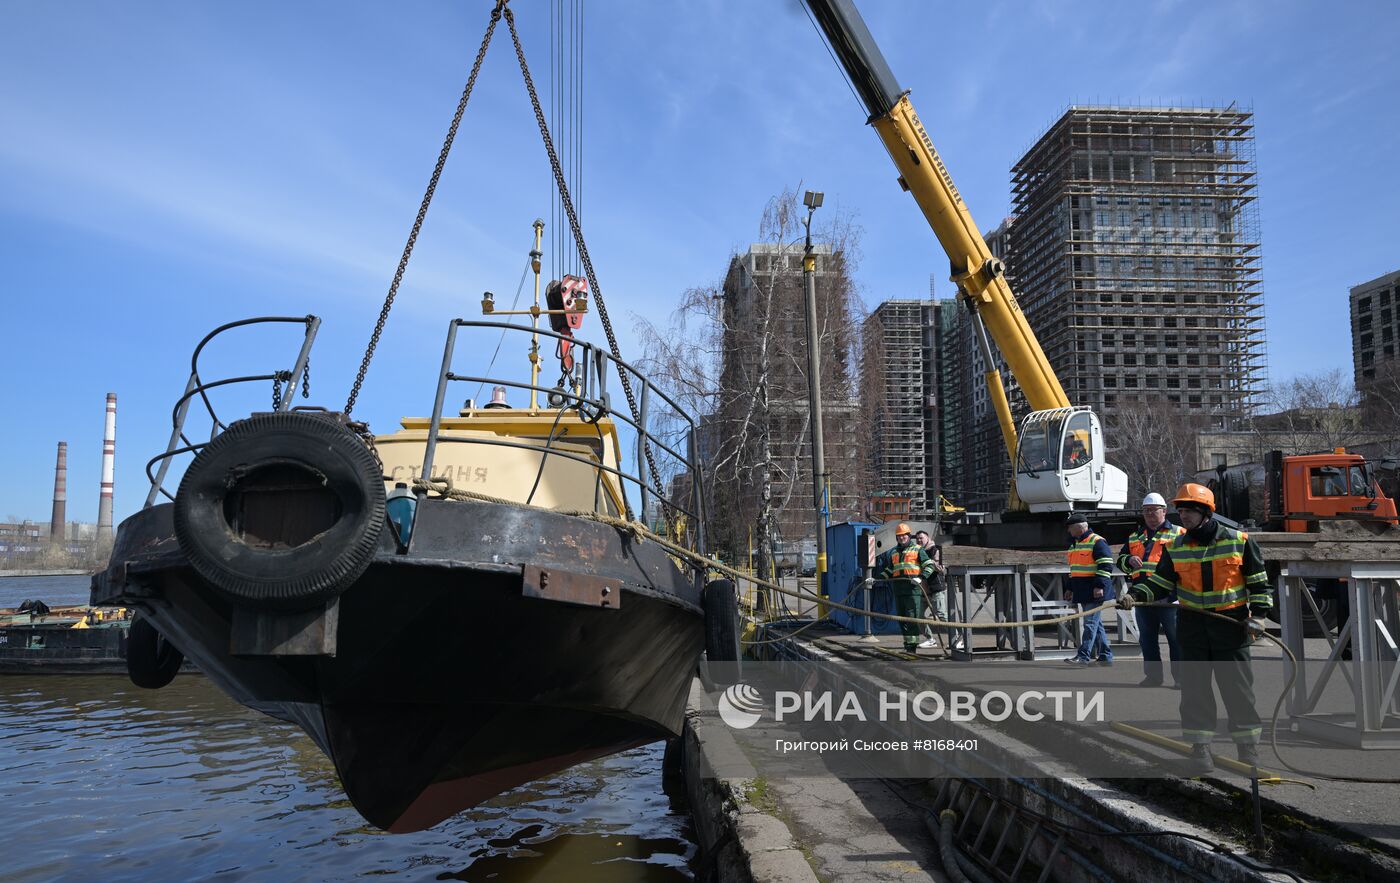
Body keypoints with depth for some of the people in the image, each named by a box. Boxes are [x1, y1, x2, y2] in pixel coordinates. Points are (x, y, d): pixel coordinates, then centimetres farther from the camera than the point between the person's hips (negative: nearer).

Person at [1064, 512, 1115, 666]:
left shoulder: (1097, 542, -10)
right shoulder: (1074, 544, 19)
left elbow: (1106, 565, -16)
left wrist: (1100, 586, -21)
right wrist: (1071, 588, 25)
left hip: (1094, 591, -10)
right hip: (1083, 592, 10)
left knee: (1090, 622, -11)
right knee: (1096, 624, 12)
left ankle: (1083, 656, -14)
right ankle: (1106, 656, 18)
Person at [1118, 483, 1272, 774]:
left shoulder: (1239, 541, -3)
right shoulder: (1175, 548, 4)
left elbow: (1258, 580, 3)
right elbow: (1160, 581, 6)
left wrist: (1257, 614, -4)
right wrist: (1135, 595, -10)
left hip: (1231, 623, -2)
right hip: (1193, 624, 2)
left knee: (1237, 685, 4)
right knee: (1194, 687, 0)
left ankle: (1248, 747, 19)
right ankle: (1200, 750, 7)